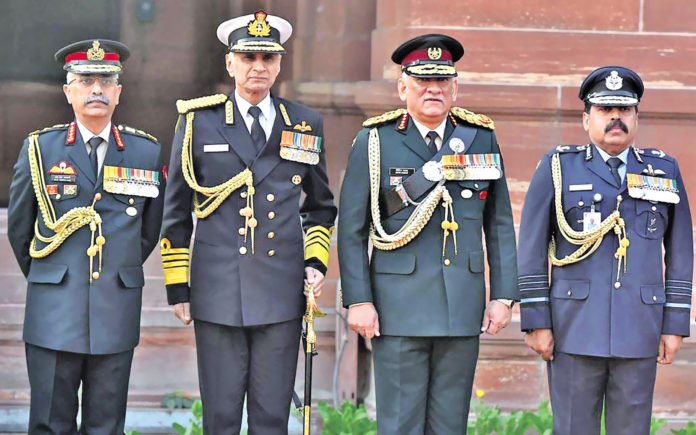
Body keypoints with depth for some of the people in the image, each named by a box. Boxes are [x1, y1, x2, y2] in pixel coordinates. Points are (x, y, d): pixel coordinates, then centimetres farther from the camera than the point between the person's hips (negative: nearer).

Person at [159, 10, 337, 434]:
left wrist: (316, 260, 6)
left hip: (282, 294, 1)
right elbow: (176, 212, 8)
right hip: (218, 292, -1)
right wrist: (177, 288, 5)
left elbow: (321, 207, 22)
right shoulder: (199, 121, 4)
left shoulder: (306, 124, 10)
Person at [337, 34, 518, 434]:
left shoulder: (482, 139, 9)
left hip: (463, 306, 3)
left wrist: (503, 295, 4)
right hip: (399, 306, -3)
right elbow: (352, 229, -1)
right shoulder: (375, 142, 0)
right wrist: (358, 300, -7)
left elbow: (500, 224, 11)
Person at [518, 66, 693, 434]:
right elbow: (532, 249, 0)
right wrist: (537, 322, -6)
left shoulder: (664, 170, 9)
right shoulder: (557, 168, 3)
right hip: (575, 328, -2)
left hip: (639, 331, 2)